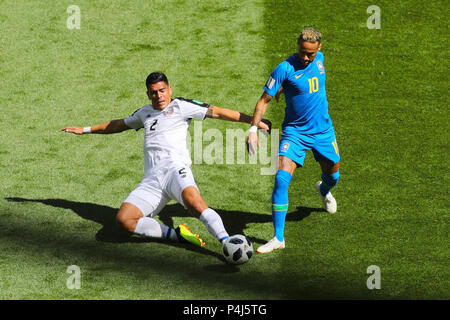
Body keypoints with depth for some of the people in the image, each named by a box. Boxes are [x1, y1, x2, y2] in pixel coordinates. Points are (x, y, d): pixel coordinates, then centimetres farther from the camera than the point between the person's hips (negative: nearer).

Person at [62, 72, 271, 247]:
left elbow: (216, 112, 5)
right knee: (123, 219, -17)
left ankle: (226, 242, -48)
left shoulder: (180, 106, 9)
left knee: (193, 201, -38)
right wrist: (85, 130, 50)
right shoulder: (145, 112, 27)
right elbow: (120, 125, 44)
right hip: (151, 180, 6)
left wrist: (253, 121, 0)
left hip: (175, 168, -5)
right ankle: (177, 234, -13)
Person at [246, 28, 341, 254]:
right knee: (281, 179, -21)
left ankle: (324, 190, 61)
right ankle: (278, 238, -18)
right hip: (294, 131, -5)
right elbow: (264, 100, -15)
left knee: (332, 173, 21)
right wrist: (253, 129, -24)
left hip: (323, 130, 5)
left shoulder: (319, 59, -3)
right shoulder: (285, 69, -19)